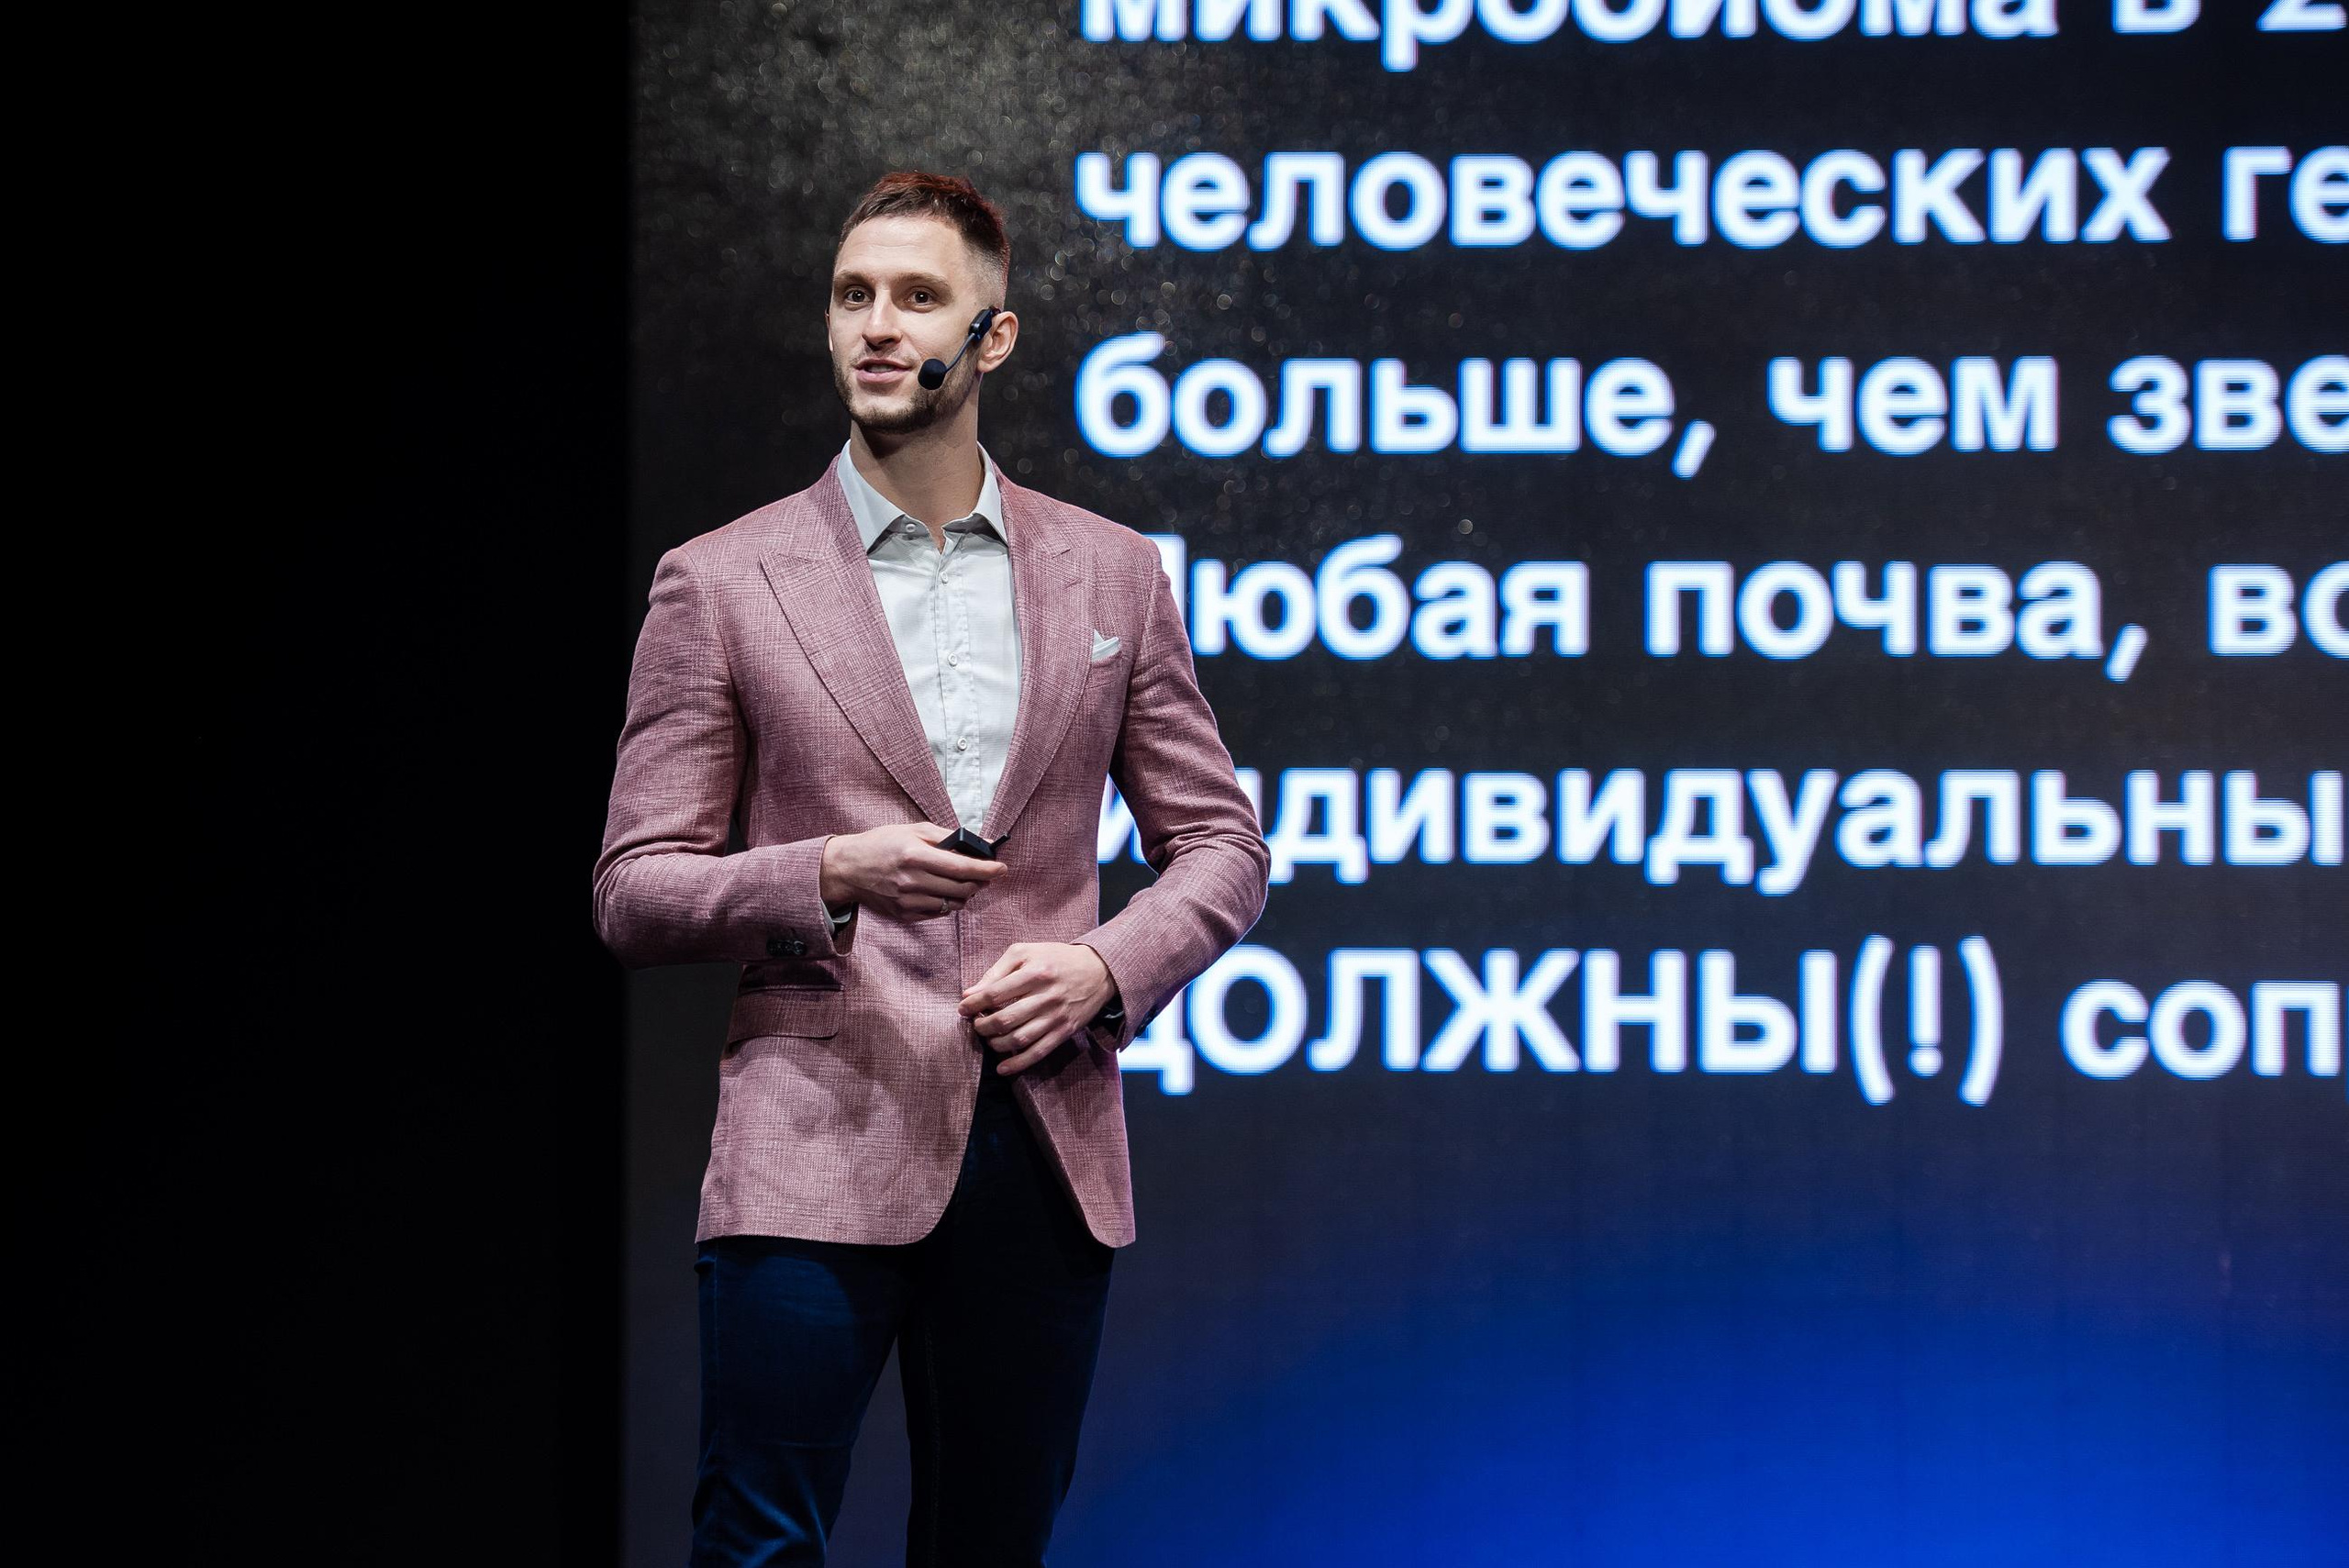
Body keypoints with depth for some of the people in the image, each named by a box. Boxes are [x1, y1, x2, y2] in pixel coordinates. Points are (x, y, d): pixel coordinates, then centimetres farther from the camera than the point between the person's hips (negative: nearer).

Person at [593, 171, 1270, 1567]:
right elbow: (634, 895, 2)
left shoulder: (1115, 576, 12)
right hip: (820, 1149, -3)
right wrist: (831, 875, -16)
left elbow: (1224, 845, 15)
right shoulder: (719, 586, 4)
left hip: (1044, 1153, 3)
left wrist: (1106, 967, -5)